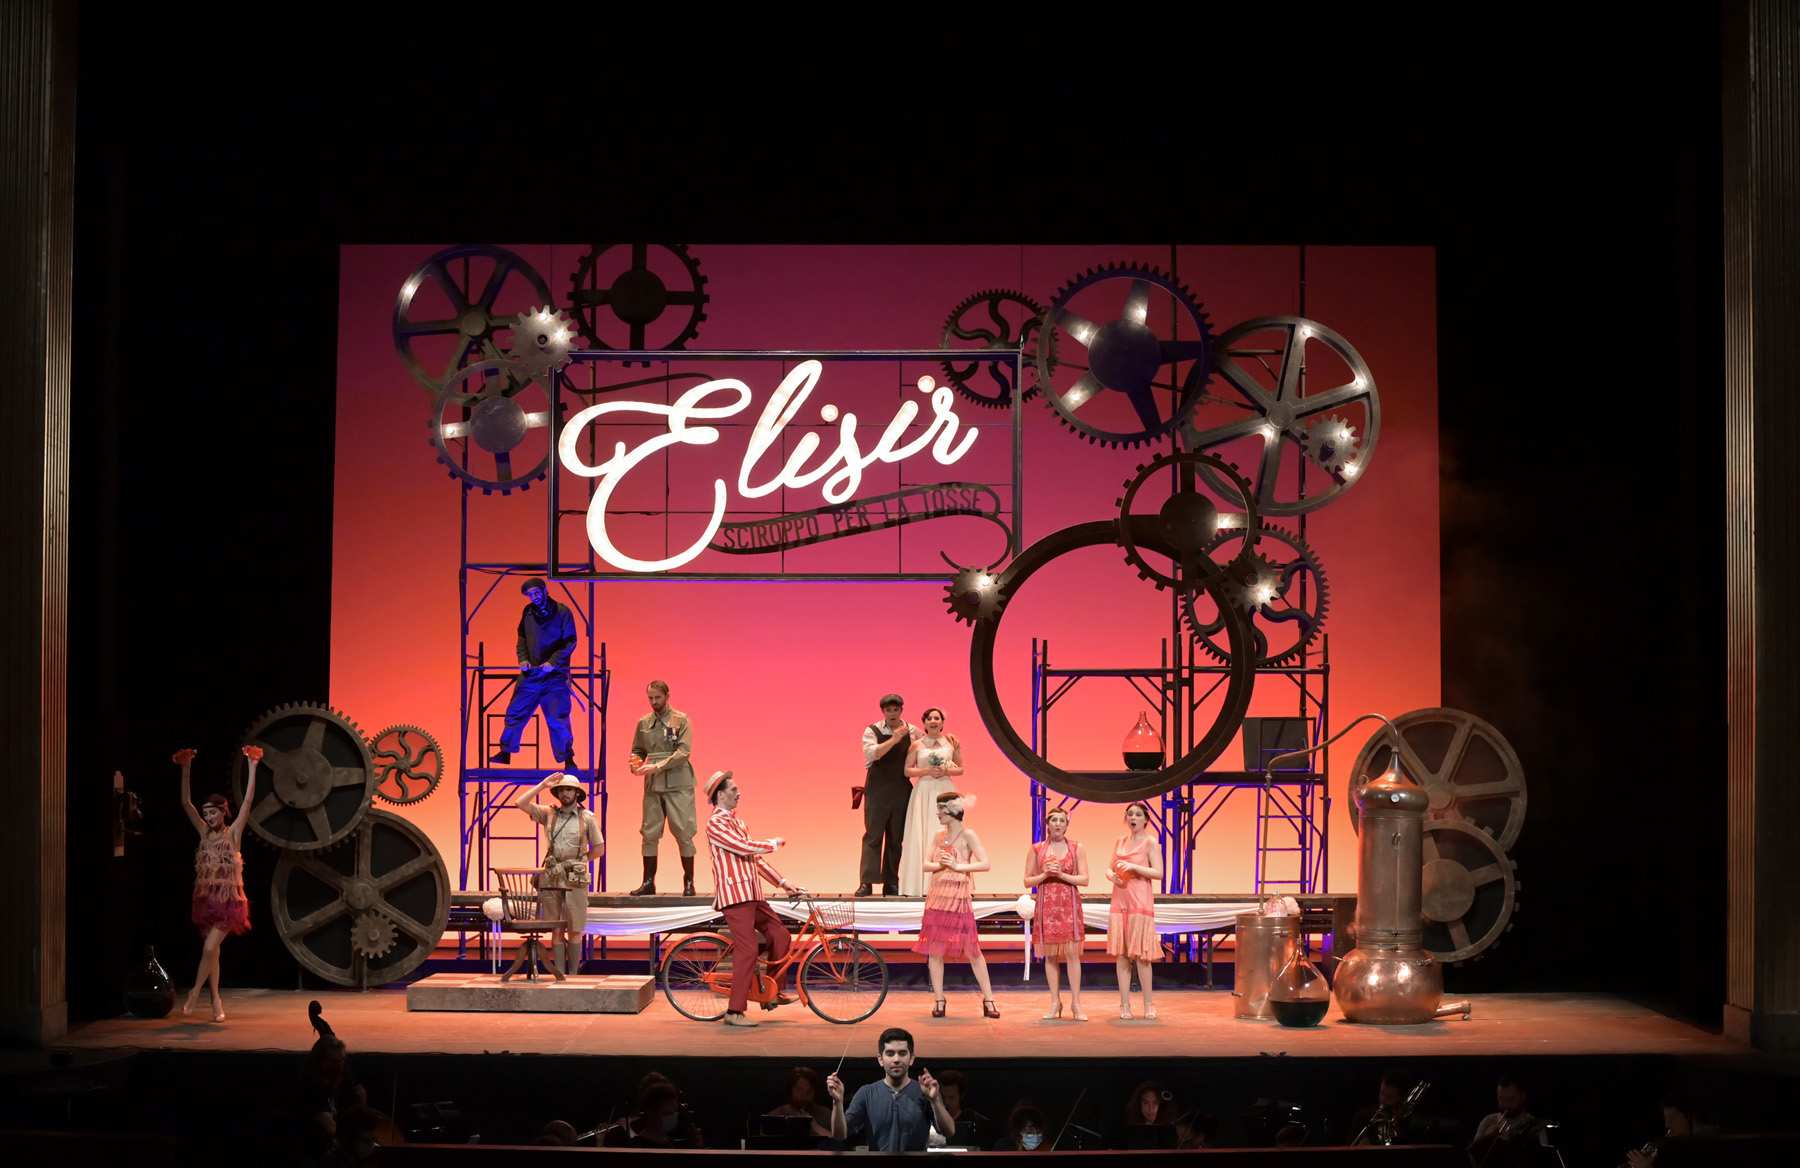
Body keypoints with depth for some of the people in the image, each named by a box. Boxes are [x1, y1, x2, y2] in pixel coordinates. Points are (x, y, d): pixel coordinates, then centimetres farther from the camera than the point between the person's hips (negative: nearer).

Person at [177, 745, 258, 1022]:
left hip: (229, 900, -5)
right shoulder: (205, 833, 7)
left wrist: (252, 767, -19)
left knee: (209, 948, -12)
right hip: (206, 898, 5)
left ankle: (195, 993, 4)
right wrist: (186, 770, -4)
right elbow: (186, 803, 4)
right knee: (212, 951, 8)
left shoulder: (233, 833, -4)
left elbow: (248, 801, -13)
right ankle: (216, 1001, 14)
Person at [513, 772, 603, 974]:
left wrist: (577, 862, 6)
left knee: (574, 931, -1)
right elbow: (521, 804, 1)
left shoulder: (587, 818, 4)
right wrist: (542, 785, -1)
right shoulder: (548, 814, 9)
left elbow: (599, 849, 9)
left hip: (575, 880, -2)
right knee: (556, 931, 3)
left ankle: (573, 974, 5)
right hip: (551, 879, 2)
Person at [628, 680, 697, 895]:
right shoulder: (644, 722, 12)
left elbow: (684, 752, -10)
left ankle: (689, 883, 4)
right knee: (649, 834, 3)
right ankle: (648, 883, 10)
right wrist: (636, 763, -5)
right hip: (653, 786, 4)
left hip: (678, 784, -4)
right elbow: (638, 750, 19)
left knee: (683, 834, -4)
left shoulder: (681, 720, 0)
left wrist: (657, 767, -19)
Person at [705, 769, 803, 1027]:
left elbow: (754, 857, 22)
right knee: (747, 950, -12)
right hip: (734, 894, -9)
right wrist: (774, 843, -5)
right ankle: (734, 1012, -7)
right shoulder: (716, 824, -10)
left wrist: (783, 882, 18)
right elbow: (744, 847, -21)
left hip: (752, 893, 9)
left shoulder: (736, 822, 20)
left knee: (780, 935, 10)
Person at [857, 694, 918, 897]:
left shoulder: (912, 731, 6)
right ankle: (867, 883, -11)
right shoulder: (872, 731, -2)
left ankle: (891, 883, 11)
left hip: (901, 790, 3)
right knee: (873, 835, -7)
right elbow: (872, 752, -19)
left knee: (896, 838, 6)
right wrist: (894, 739, -28)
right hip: (877, 790, -3)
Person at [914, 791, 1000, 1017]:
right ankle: (939, 1001, 10)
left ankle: (988, 1001, 1)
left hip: (959, 899, -5)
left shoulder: (967, 836, -3)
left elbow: (984, 864, -12)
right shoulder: (939, 837, 13)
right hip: (937, 897, 5)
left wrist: (957, 866, -16)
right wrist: (940, 864, -13)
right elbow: (926, 864, 6)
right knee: (934, 950, 3)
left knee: (972, 950, -4)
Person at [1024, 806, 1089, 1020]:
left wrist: (1061, 874, -12)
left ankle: (1075, 1003, -4)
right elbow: (1027, 881, 6)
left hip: (1069, 905, -1)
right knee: (1050, 954, 2)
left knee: (1072, 952, -7)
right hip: (1046, 905, 1)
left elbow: (1084, 879, 0)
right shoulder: (1036, 849, 6)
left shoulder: (1077, 848, 5)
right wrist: (1045, 875, -11)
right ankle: (1055, 1003, 8)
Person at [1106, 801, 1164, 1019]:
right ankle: (1124, 1004, 5)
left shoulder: (1149, 842, -1)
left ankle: (1148, 1004, 2)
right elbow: (1110, 868, 18)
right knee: (1120, 954, 2)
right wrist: (1111, 875, -4)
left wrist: (1133, 866, -18)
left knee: (1141, 954, -7)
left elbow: (1159, 872, -8)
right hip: (1119, 901, 5)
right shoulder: (1120, 842, 14)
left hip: (1140, 902, -5)